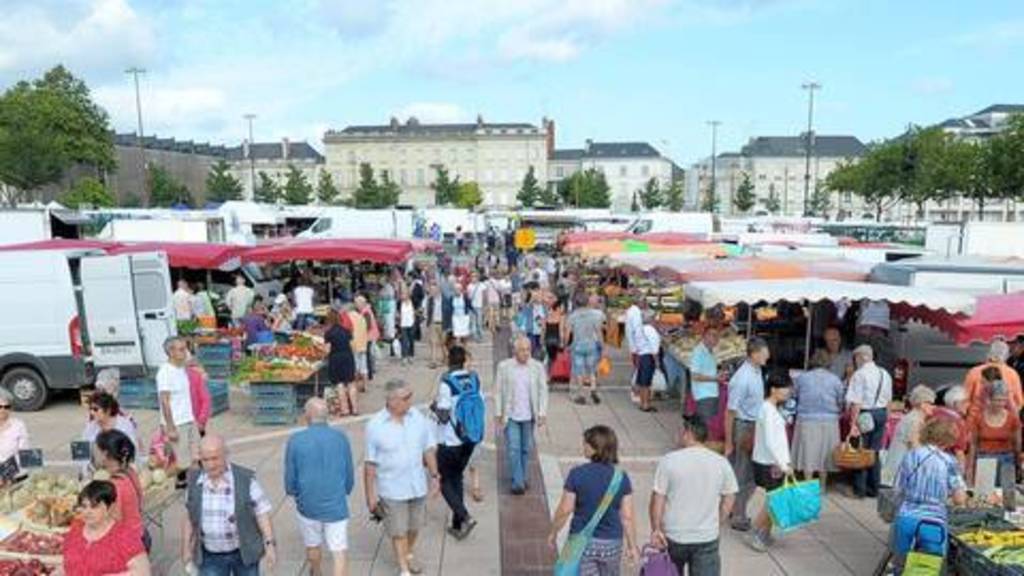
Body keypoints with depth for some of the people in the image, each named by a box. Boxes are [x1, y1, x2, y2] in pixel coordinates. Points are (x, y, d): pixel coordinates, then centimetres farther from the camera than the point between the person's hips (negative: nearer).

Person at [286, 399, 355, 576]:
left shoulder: (295, 441, -13)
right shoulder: (341, 438, -9)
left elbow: (290, 478, -5)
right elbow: (349, 475, -1)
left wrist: (293, 492, 17)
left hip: (308, 505, 1)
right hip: (336, 506, -1)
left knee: (312, 545, 25)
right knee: (339, 552, 8)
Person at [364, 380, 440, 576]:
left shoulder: (418, 417, -8)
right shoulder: (375, 426, -17)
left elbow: (429, 449, 4)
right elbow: (370, 464, -10)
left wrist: (434, 475, 4)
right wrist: (370, 495, -7)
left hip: (418, 486, 4)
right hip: (392, 490, -4)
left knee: (414, 526, 22)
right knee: (398, 532, 9)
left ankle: (409, 554, 49)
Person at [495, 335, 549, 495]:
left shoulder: (538, 367, -3)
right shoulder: (504, 366, -5)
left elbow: (543, 391, 1)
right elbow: (498, 391, -1)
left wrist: (542, 413, -5)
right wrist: (498, 414, -2)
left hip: (529, 416, 2)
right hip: (510, 416, -2)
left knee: (526, 448, 12)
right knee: (513, 449, -4)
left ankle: (522, 478, 28)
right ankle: (517, 482, 4)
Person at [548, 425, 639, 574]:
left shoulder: (577, 474, -13)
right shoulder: (621, 478, -7)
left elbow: (565, 510, -9)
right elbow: (627, 517, -5)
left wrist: (553, 533, 7)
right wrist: (632, 546, 6)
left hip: (582, 541, -2)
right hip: (611, 544, 2)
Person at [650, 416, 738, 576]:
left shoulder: (669, 460, -12)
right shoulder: (721, 463, -4)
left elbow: (658, 499, -11)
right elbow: (728, 500, 2)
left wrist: (656, 529, 0)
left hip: (673, 537, -1)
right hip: (707, 538, 1)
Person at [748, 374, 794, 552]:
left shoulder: (775, 409, 11)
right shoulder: (767, 410, -18)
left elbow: (781, 438, 14)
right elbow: (769, 442, -22)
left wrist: (786, 461, 9)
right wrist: (783, 464, -20)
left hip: (776, 462, 8)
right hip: (767, 463, -8)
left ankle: (765, 534, 21)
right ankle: (756, 535, 8)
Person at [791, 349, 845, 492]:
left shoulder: (801, 377, -1)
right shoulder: (835, 380, -1)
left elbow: (793, 397, 6)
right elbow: (841, 402, 2)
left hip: (806, 420, -1)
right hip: (829, 421, 1)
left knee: (808, 454, 5)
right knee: (824, 455, 12)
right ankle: (822, 486, 21)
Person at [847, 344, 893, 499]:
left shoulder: (859, 374, -13)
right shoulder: (885, 374, 9)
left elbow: (856, 402, -17)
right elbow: (888, 399, 12)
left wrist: (853, 423, -16)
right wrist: (885, 417, 20)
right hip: (882, 413, 6)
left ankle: (860, 489, 6)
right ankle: (874, 489, 20)